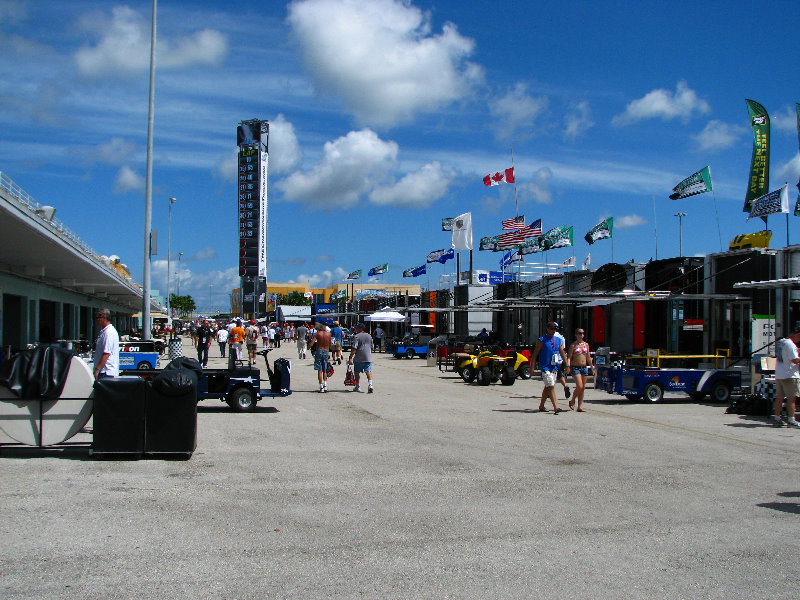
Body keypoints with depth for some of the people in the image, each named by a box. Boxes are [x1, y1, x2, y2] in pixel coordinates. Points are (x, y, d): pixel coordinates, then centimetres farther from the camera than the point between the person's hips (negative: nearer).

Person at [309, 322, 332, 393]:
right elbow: (330, 345, 9)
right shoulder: (328, 333, 3)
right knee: (325, 370, 14)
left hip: (319, 351, -3)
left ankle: (321, 387, -5)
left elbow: (311, 344, -13)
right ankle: (325, 385, -1)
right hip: (326, 352, 3)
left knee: (319, 370, 1)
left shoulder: (317, 334, -6)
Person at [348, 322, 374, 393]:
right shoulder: (369, 336, 11)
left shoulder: (357, 336, -9)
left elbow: (354, 348, -16)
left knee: (357, 372, 10)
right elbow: (371, 347, 20)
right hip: (368, 358, 4)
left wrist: (350, 357, -16)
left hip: (358, 358, -4)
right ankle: (370, 384, -21)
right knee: (368, 371, -2)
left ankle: (358, 387, 18)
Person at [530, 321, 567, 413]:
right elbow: (535, 354, -4)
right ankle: (555, 407, -18)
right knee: (551, 387, -14)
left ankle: (541, 406, 22)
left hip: (554, 367, 6)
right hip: (545, 367, -6)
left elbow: (562, 353, 16)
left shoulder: (558, 340, 12)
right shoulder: (541, 340, -5)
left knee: (547, 387, 11)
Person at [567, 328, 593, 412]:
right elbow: (569, 357, -8)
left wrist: (592, 367, 18)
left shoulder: (586, 344, 11)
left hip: (584, 367, 5)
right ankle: (572, 401, 8)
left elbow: (588, 357, 18)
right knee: (579, 387, -15)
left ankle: (580, 406, 8)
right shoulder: (573, 345, -4)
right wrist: (568, 366, -23)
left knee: (583, 388, 4)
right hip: (575, 368, -5)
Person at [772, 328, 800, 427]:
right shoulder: (790, 344, -16)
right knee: (791, 397, -4)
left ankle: (776, 419, 15)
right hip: (789, 375, -9)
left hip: (779, 375, 9)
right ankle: (791, 420, -3)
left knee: (780, 397, 12)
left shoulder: (780, 342, 12)